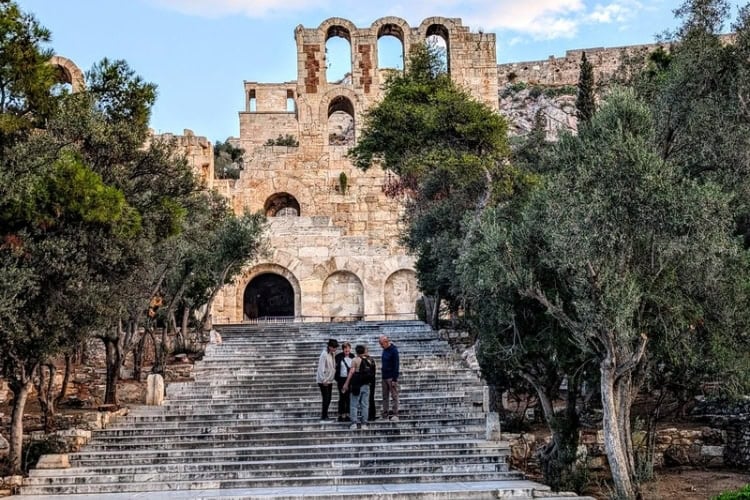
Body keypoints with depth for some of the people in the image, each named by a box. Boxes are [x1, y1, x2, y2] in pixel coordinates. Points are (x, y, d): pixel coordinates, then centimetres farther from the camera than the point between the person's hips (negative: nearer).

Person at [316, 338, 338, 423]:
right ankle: (323, 418, -2)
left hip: (329, 380, 8)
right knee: (326, 399, -8)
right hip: (324, 381, -8)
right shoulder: (324, 354, -18)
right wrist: (324, 380, -17)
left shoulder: (332, 354, 7)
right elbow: (321, 368, -20)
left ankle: (325, 417, 19)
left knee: (328, 400, 11)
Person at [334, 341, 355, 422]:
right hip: (342, 379, -3)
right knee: (342, 397, 0)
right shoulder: (338, 357, -5)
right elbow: (336, 368, -4)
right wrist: (336, 379, -8)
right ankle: (341, 415, 7)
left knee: (349, 398, 6)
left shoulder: (352, 356, 5)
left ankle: (347, 414, 13)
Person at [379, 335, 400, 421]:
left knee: (394, 396, -3)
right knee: (385, 396, 8)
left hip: (391, 377, -8)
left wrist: (394, 379, -17)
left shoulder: (393, 351, -12)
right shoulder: (385, 350, 12)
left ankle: (395, 414, -2)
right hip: (384, 377, 8)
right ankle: (385, 414, 12)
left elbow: (396, 365, -15)